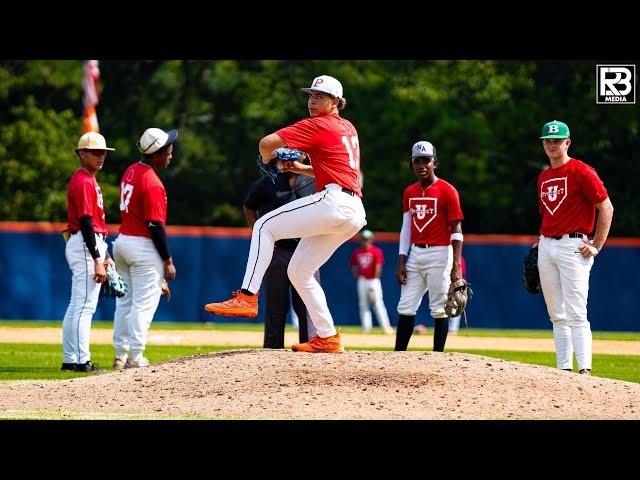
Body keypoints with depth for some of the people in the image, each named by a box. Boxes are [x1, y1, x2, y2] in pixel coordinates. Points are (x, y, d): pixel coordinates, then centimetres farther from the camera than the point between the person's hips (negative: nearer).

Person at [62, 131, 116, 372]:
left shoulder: (90, 180, 19)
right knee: (85, 305, -11)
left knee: (77, 305, 11)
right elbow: (86, 223, -19)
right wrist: (97, 260, -23)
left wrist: (105, 256, 22)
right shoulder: (83, 181, -13)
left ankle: (70, 360, 14)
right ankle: (82, 361, -12)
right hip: (85, 245, -11)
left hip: (92, 246, 11)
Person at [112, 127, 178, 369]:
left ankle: (120, 355, 18)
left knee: (125, 301, 14)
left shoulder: (130, 171, 8)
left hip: (122, 240, 9)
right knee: (144, 303, -3)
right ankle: (135, 358, -5)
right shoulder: (152, 182, -19)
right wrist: (168, 261, -14)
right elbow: (156, 225, -20)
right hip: (144, 247, -9)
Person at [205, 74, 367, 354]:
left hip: (333, 202, -9)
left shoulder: (317, 125, -3)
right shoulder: (348, 127, 24)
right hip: (354, 213, 9)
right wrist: (300, 169, 27)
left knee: (265, 226, -5)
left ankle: (247, 297, -15)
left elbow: (267, 143, -9)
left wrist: (268, 160, 12)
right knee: (298, 271, 16)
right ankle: (327, 338, 13)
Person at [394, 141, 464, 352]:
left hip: (439, 255, -6)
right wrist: (401, 262, 6)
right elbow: (406, 228, 15)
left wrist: (456, 266, -15)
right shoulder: (409, 192, 12)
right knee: (405, 308, 3)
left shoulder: (447, 191, -6)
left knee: (439, 309, -3)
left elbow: (456, 231, -8)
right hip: (415, 254, 6)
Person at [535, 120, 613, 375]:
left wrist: (597, 246, -13)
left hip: (573, 246, -8)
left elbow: (606, 208, -9)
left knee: (576, 313, -14)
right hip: (547, 246, 8)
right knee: (556, 314, 8)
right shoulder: (543, 177, 16)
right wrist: (540, 241, 13)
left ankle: (585, 369, -17)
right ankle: (563, 368, 11)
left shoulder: (582, 171, -7)